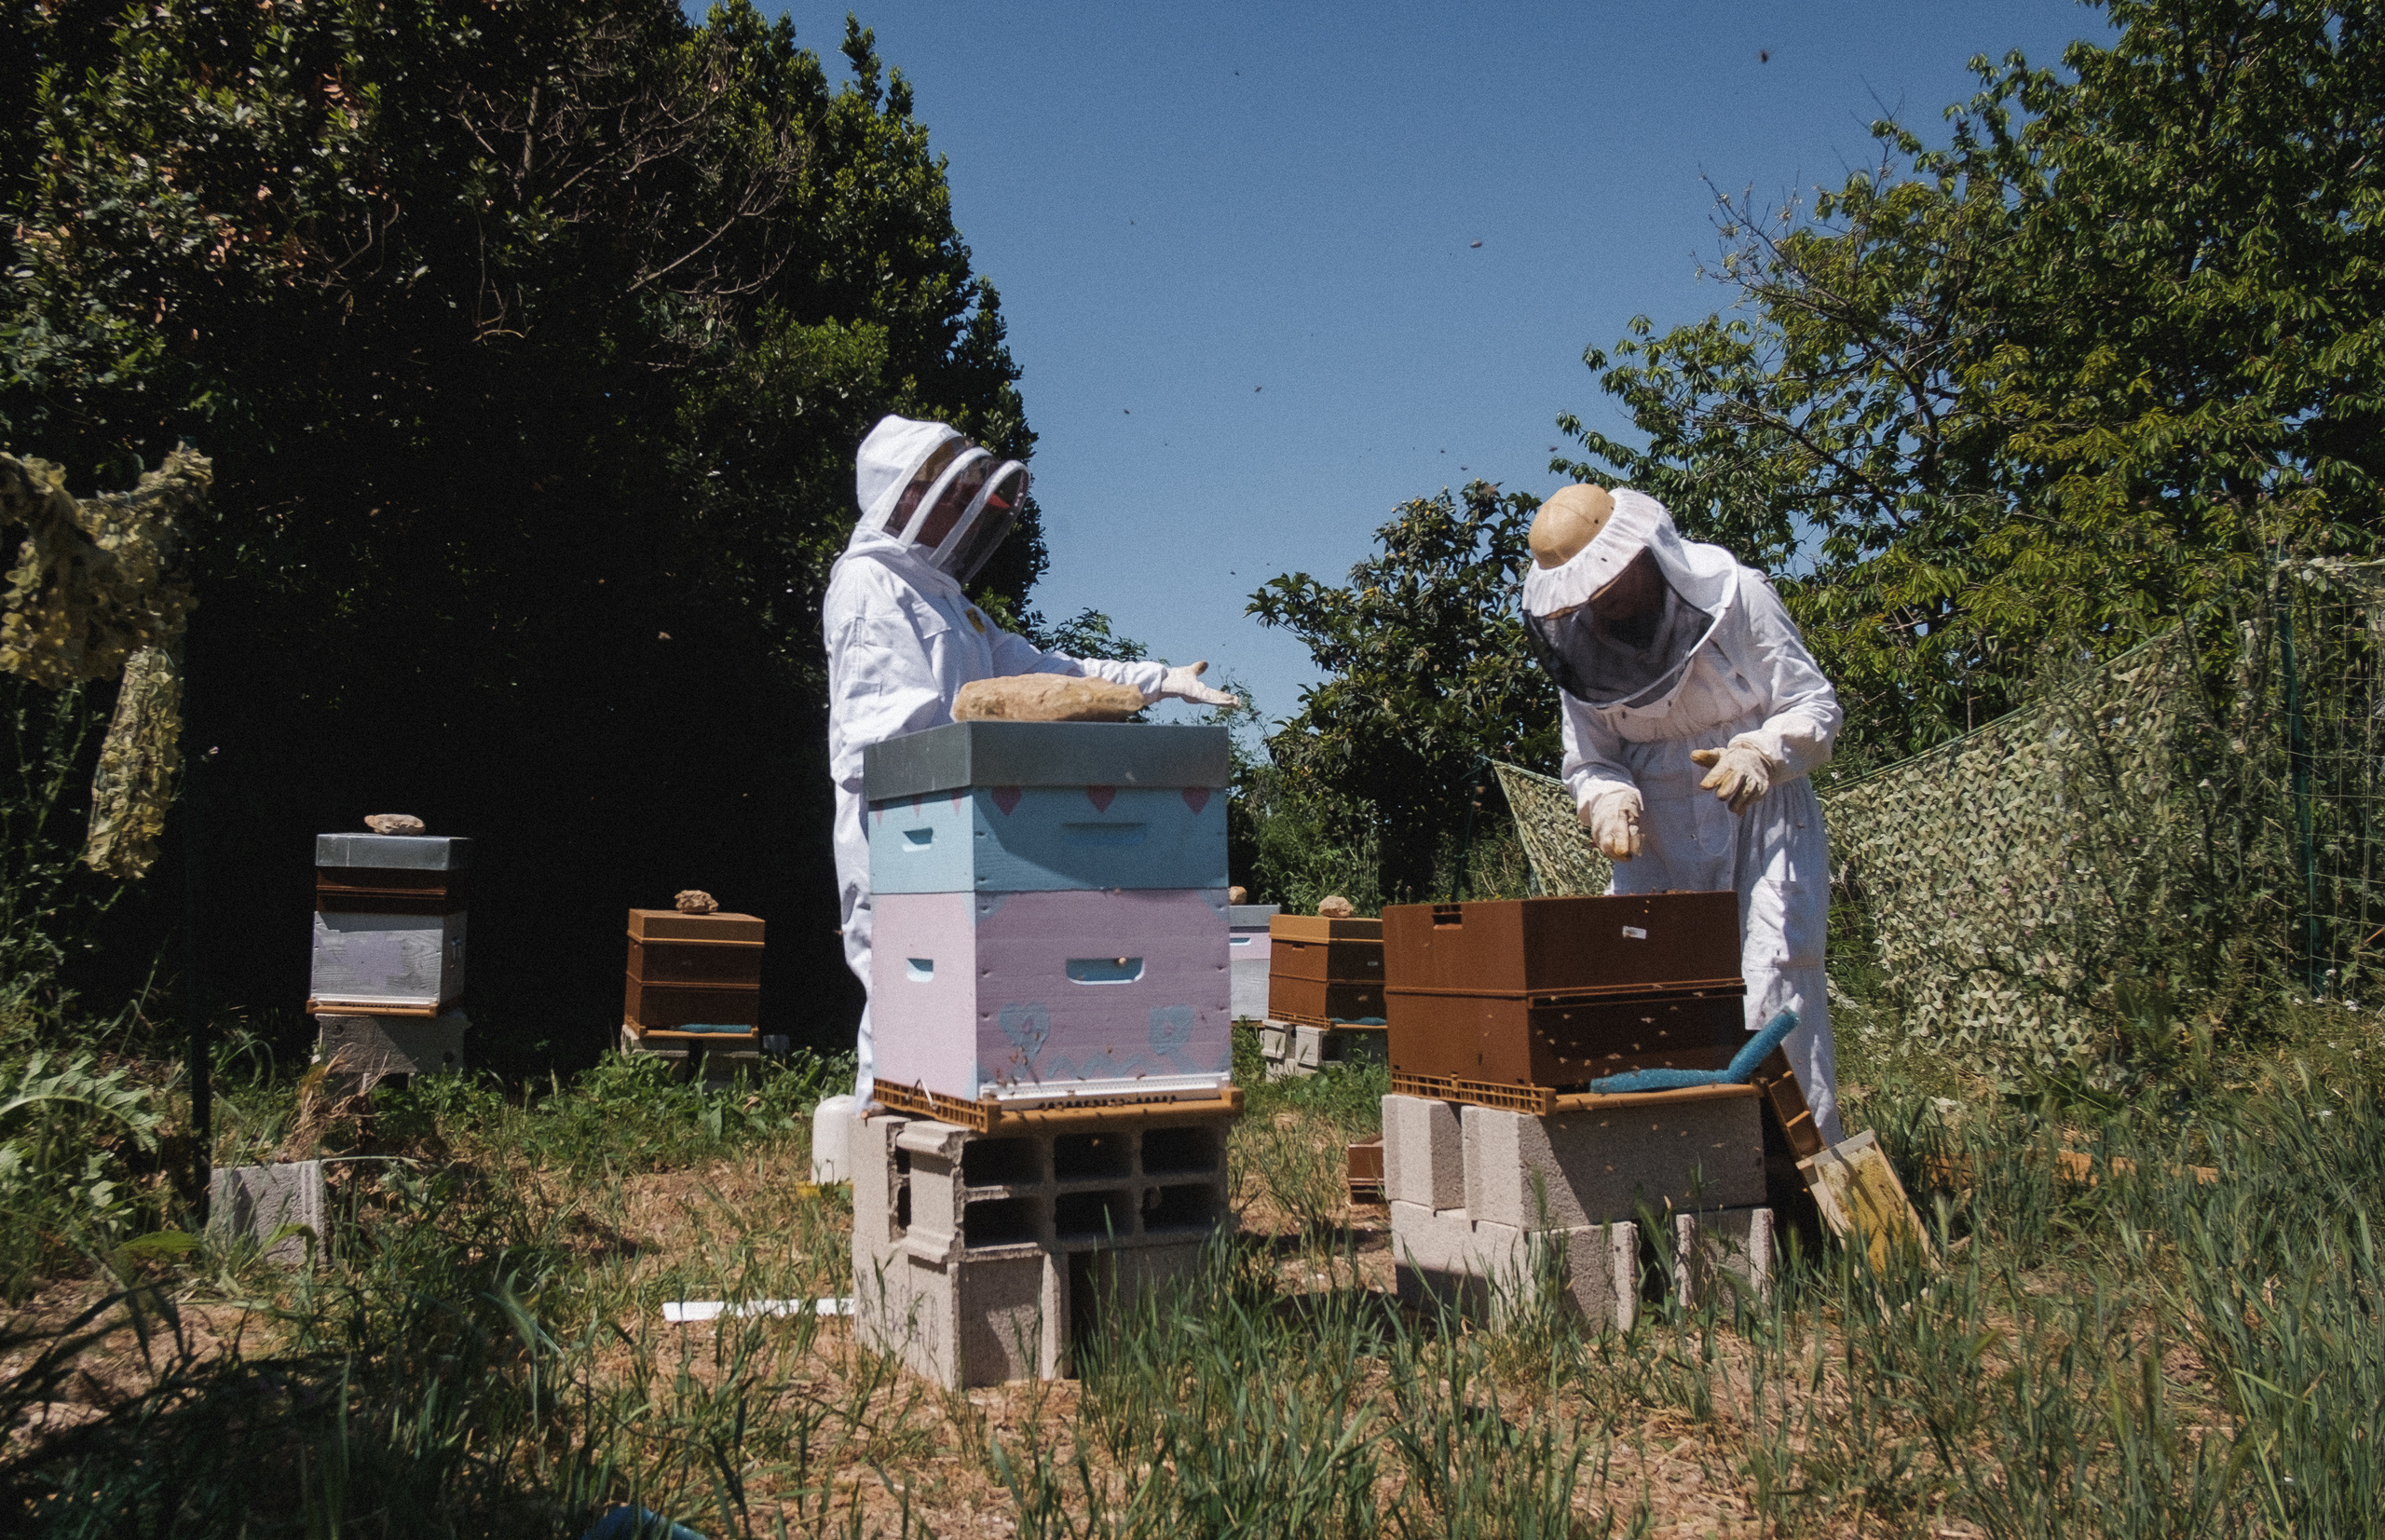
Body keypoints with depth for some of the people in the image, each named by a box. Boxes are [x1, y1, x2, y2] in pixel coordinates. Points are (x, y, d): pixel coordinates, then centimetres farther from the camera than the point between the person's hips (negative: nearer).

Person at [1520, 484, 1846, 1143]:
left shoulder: (1735, 594, -12)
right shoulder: (1575, 642, -1)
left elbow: (1815, 705, -8)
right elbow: (1587, 761, 3)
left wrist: (1759, 755, -27)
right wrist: (1610, 802, -19)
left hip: (1763, 817, -3)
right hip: (1660, 835, 4)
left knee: (1773, 984, -11)